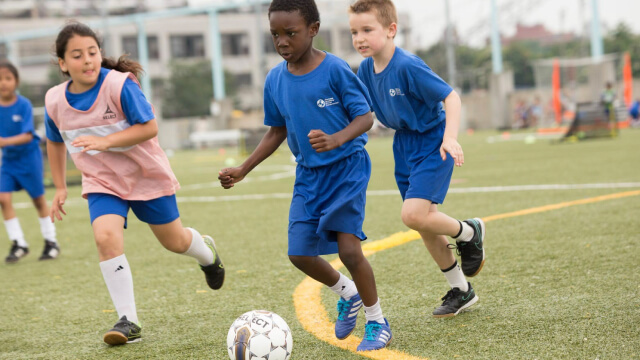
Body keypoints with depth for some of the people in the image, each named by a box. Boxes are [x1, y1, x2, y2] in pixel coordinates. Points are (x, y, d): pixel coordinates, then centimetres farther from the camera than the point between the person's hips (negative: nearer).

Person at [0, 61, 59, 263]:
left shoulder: (24, 105, -17)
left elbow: (27, 136, -23)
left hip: (28, 157, -3)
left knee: (38, 199, 7)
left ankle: (51, 241, 23)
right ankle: (18, 244, -2)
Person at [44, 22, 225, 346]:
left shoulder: (120, 85, -23)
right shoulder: (55, 101, -9)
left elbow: (149, 127, -24)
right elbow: (55, 143, 10)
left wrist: (105, 141, -35)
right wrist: (60, 188, 12)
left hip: (146, 175, -2)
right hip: (102, 183, 2)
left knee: (174, 241, 13)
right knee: (106, 237, -24)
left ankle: (208, 253, 52)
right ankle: (128, 322, -16)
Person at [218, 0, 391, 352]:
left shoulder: (335, 70, -17)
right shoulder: (275, 80, 0)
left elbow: (365, 117, -14)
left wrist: (336, 140, -34)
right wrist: (242, 170, 8)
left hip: (346, 167, -6)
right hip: (308, 173, 6)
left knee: (348, 247, -16)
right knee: (300, 253, 0)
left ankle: (377, 322, 5)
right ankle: (348, 294, 29)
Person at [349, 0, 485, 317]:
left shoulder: (407, 66, -24)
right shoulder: (366, 70, -2)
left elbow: (450, 96, -23)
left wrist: (450, 138, -35)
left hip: (431, 144, -8)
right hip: (404, 147, 8)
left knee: (413, 215, -23)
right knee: (426, 225, 11)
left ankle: (469, 233, 7)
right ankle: (460, 291, 27)